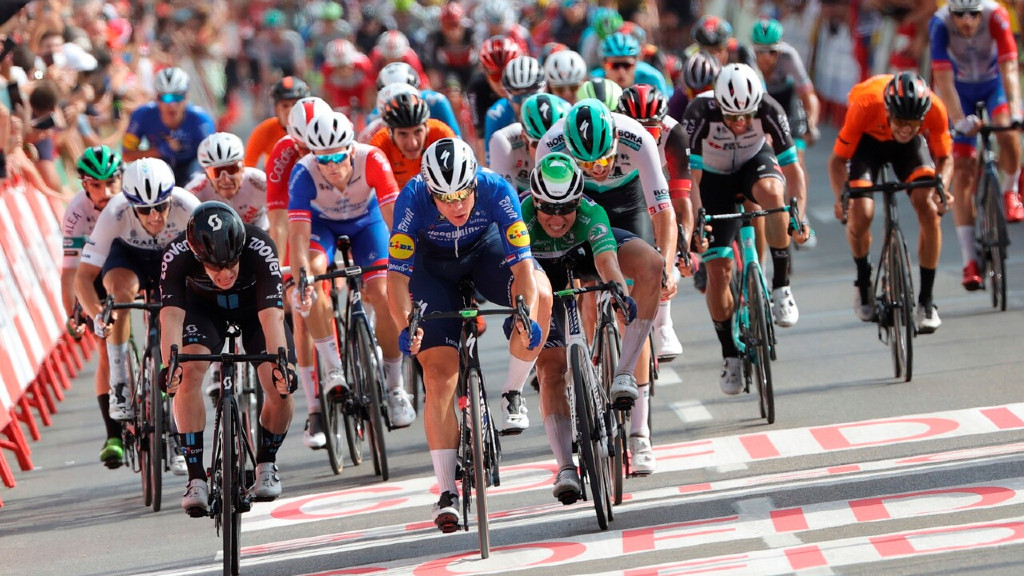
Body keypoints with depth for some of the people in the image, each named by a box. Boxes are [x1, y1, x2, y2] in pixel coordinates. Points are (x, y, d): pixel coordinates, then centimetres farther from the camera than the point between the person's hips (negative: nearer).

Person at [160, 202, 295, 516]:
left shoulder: (260, 249, -38)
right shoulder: (177, 254, -35)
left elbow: (271, 315, -44)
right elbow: (171, 314, -41)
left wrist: (281, 363, -59)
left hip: (255, 308, 0)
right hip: (205, 309, 0)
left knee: (281, 387, -19)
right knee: (189, 372, -27)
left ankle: (266, 463, 10)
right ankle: (196, 478, -19)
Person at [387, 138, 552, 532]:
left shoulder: (496, 191, -33)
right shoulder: (413, 200, -33)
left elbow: (522, 262, -34)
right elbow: (397, 275, -33)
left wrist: (526, 313, -50)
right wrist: (405, 326, -49)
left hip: (486, 249, 1)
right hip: (433, 264, -1)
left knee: (539, 294, -31)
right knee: (440, 373, -14)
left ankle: (513, 395, -9)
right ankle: (447, 493, -11)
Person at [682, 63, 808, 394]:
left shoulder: (769, 111, -29)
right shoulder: (699, 113, -33)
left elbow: (791, 167, -25)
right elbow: (690, 177, -34)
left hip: (755, 161, 0)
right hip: (714, 178, 0)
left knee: (771, 190, -37)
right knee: (717, 268, -9)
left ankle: (781, 287, -25)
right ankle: (729, 356, 7)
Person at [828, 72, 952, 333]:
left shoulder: (935, 109, -34)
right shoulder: (865, 106, -39)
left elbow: (944, 158, -16)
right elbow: (838, 159, -25)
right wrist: (841, 197, -42)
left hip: (909, 147, 1)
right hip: (868, 139, -1)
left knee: (928, 209, -21)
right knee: (860, 214, -21)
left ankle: (926, 301, -9)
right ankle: (863, 280, 10)